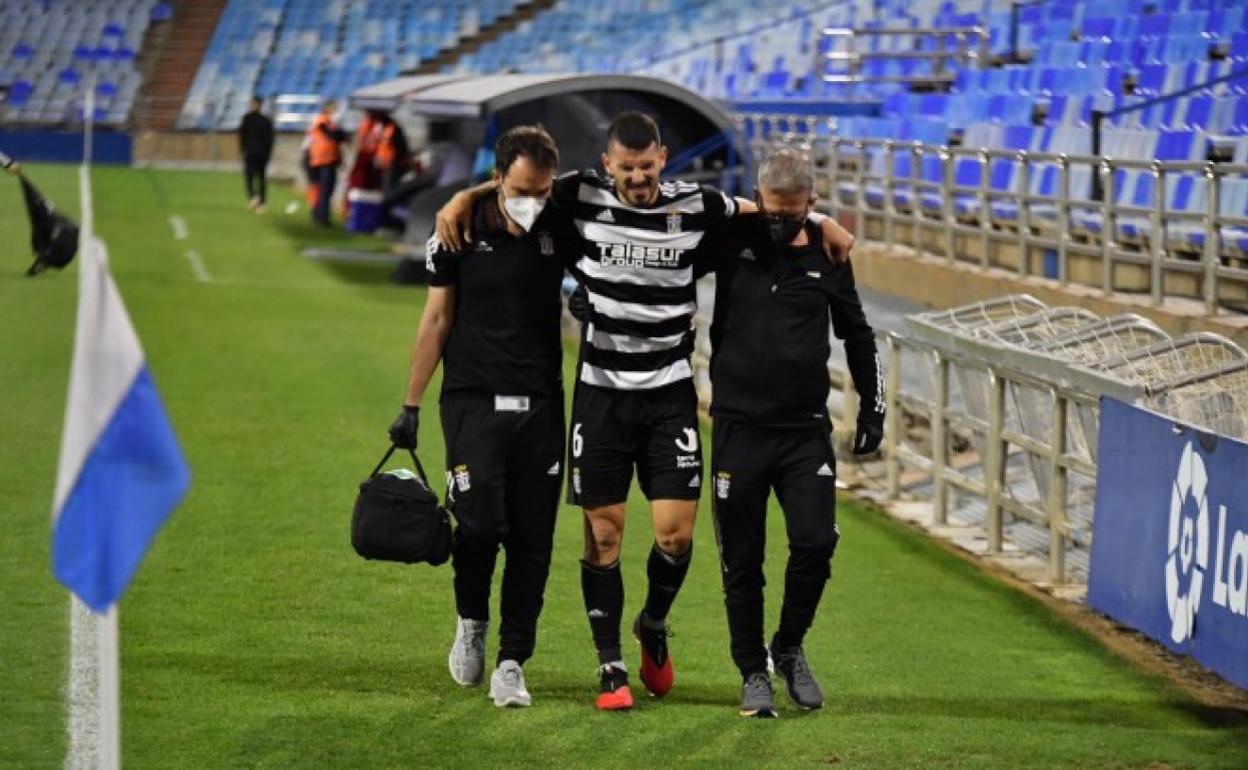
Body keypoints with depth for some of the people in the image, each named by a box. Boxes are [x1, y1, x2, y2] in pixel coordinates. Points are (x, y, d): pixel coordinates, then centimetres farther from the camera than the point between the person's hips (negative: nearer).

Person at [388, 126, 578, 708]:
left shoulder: (561, 228, -1)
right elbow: (437, 318, 4)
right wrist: (411, 404, 4)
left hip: (540, 403, 2)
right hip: (473, 398, -2)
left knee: (532, 539, 0)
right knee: (479, 521, -14)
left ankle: (512, 662, 10)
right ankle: (472, 621, 14)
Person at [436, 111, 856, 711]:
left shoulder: (695, 206, -3)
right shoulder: (583, 196, -5)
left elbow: (765, 210, 14)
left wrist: (822, 222, 2)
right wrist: (460, 200, -8)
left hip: (670, 392, 0)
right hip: (601, 391, 0)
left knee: (676, 532, -4)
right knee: (603, 533, 1)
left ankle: (653, 627, 26)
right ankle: (610, 666, 12)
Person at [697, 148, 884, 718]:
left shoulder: (826, 256, 4)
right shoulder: (732, 240, -1)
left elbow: (857, 334, 17)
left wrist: (873, 409, 16)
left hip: (806, 429, 1)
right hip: (739, 427, -1)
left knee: (815, 543, -10)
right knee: (742, 560, 2)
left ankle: (789, 648, 14)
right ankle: (753, 674, 15)